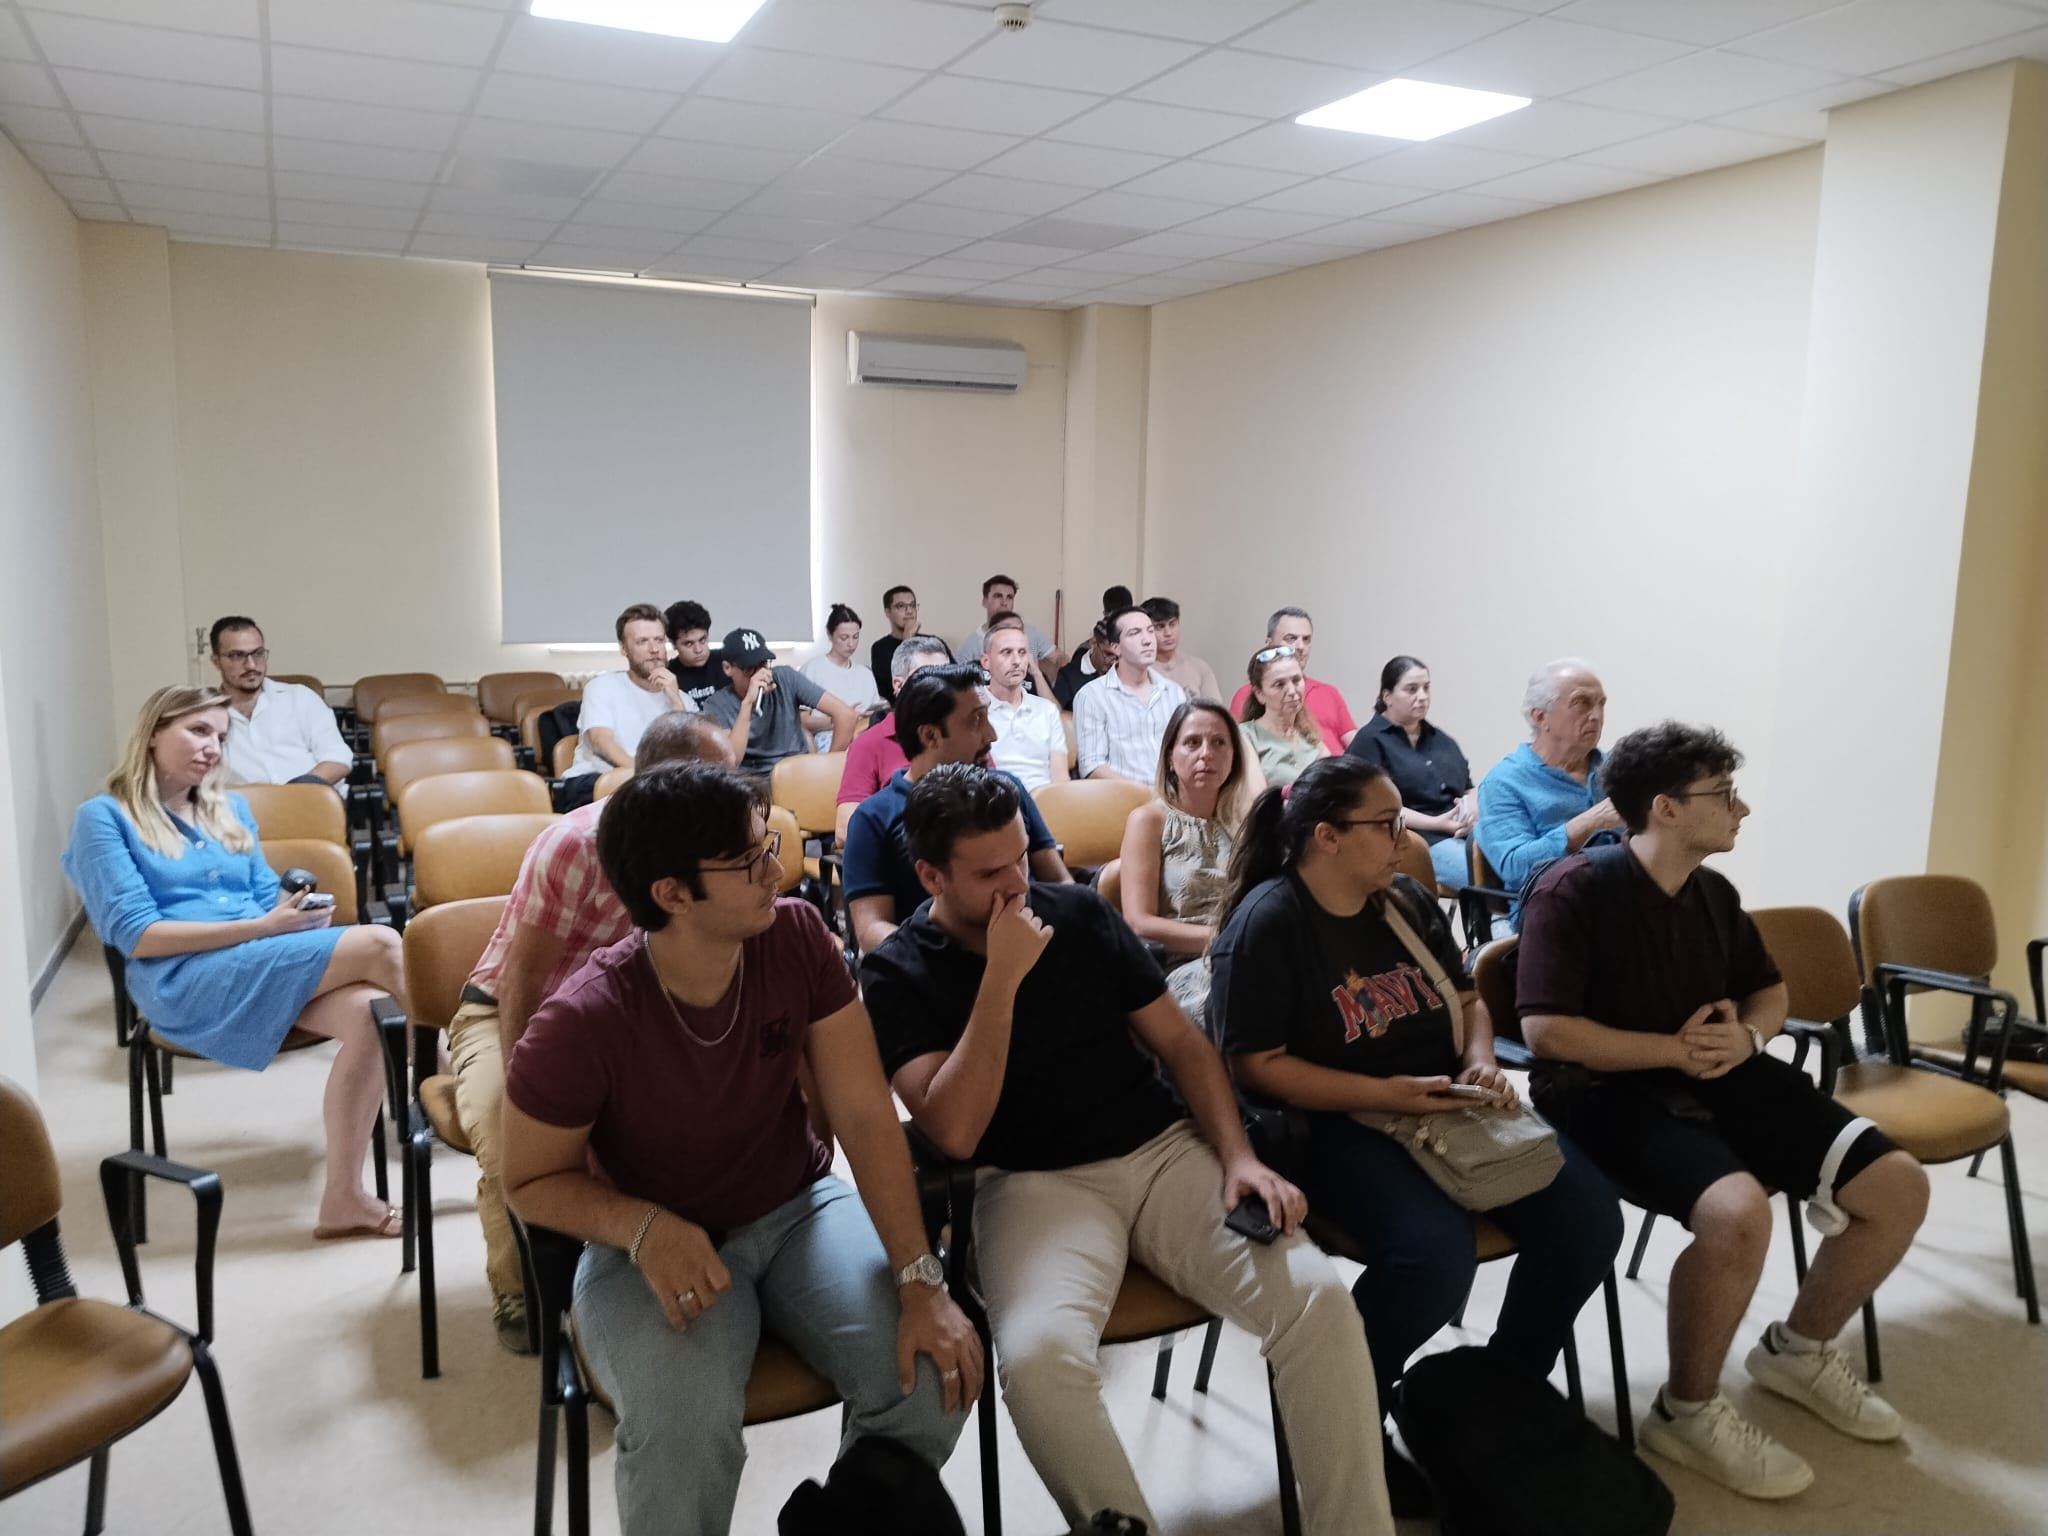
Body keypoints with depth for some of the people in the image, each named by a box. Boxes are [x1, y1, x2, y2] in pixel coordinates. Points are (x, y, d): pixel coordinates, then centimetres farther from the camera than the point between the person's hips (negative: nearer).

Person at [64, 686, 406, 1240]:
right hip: (183, 980, -6)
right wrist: (261, 927, -16)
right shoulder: (104, 817, 3)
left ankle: (343, 1199, -22)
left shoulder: (231, 809, 23)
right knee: (379, 945, -25)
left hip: (266, 964, 6)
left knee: (368, 1013, -28)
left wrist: (296, 910, -5)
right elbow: (137, 936, -7)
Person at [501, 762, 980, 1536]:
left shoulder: (798, 937, -16)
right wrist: (644, 1226, -28)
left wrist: (921, 1282, -21)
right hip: (658, 1244, -3)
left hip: (797, 1209, 3)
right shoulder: (580, 1024, -24)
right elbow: (533, 1182, -8)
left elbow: (865, 1114, -14)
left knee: (935, 1375, -18)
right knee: (684, 1433, -33)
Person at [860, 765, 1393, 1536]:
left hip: (1166, 1150, 3)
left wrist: (1237, 1155, -5)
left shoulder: (1079, 911, 6)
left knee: (1319, 1298, -20)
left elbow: (1182, 1042, 11)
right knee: (1039, 1355, -34)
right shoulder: (897, 974, -3)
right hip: (1034, 1183, -3)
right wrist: (1002, 976, -18)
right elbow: (955, 1132, -16)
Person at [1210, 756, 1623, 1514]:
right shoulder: (1267, 921, -13)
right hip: (1339, 1126, -7)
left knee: (1587, 1216, -9)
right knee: (1436, 1254, -31)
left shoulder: (1407, 899, 9)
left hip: (1449, 1105, 7)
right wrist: (1386, 1095, -21)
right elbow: (1258, 1065, -16)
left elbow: (1468, 999, 20)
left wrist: (1481, 1060, -3)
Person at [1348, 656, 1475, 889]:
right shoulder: (1370, 741, 4)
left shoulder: (1440, 740, 27)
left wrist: (1472, 809, 1)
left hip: (1465, 834, 7)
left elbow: (1469, 789, 26)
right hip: (1419, 842, -7)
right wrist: (1436, 823, -13)